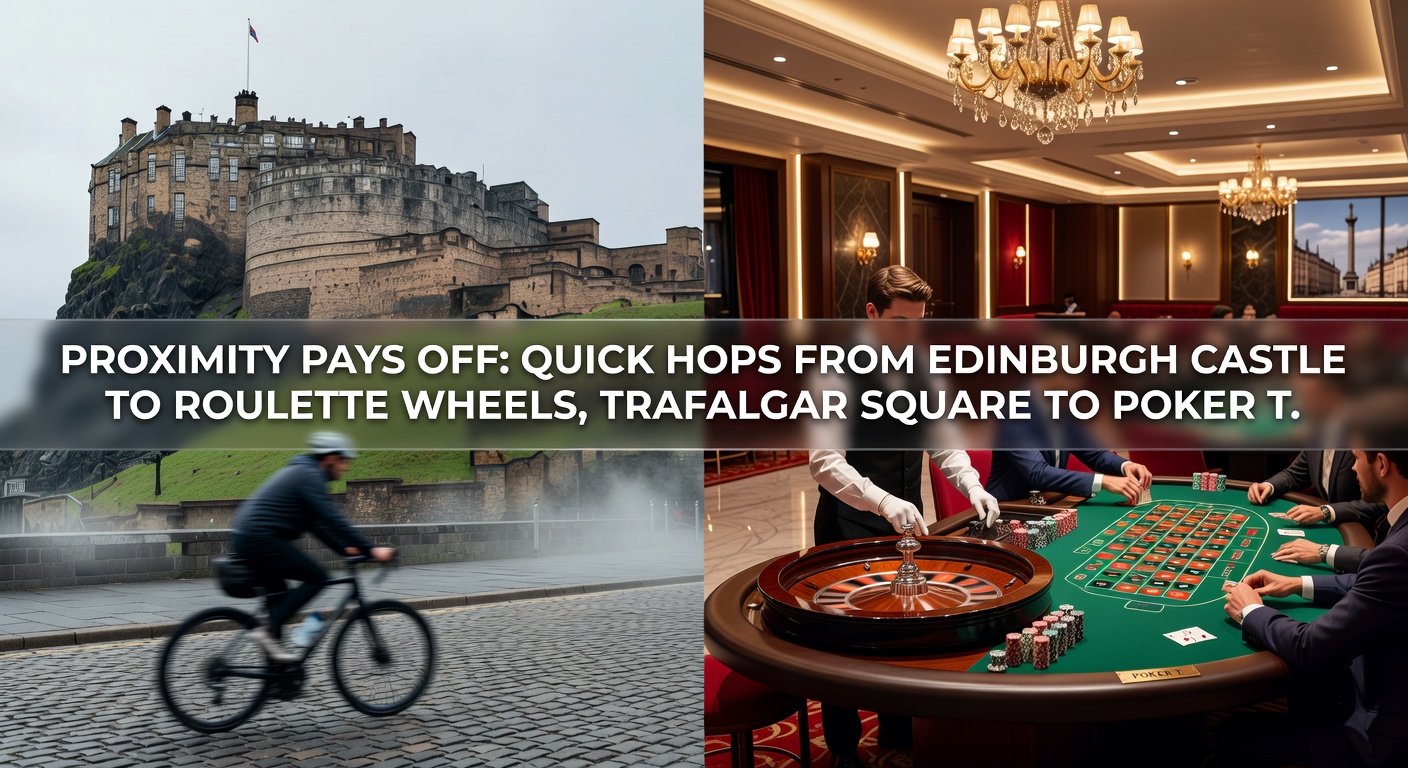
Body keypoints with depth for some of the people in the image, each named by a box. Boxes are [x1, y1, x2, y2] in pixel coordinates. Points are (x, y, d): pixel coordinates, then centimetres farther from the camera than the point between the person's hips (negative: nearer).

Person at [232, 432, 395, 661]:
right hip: (262, 539, -11)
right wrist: (371, 549, -18)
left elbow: (317, 523, 24)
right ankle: (270, 631, -11)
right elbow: (334, 520, -19)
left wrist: (345, 548, 17)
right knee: (316, 577, -9)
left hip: (248, 538, 11)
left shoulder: (301, 472, 21)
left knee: (279, 594, 14)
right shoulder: (309, 475, -11)